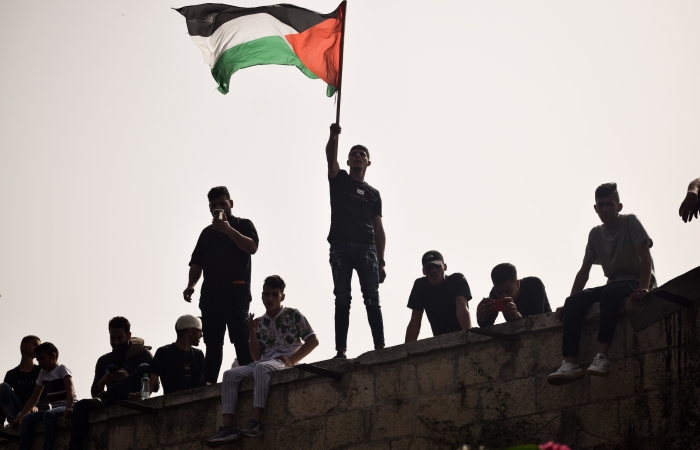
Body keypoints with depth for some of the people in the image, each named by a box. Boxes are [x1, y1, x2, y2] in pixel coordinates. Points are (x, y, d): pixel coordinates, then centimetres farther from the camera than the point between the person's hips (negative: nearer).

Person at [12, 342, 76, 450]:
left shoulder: (61, 369, -6)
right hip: (55, 408, 7)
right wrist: (20, 416, 7)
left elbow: (70, 390, -21)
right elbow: (34, 398, 15)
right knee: (27, 419, -12)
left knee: (48, 414, -36)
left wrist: (68, 408, -38)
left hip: (69, 408, -7)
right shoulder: (42, 374, 14)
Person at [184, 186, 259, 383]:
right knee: (212, 342, 2)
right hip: (211, 293, 5)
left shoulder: (243, 225, 9)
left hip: (236, 291, -5)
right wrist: (191, 284, 0)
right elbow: (196, 263, 17)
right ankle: (208, 383, -1)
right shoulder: (207, 233, 22)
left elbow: (252, 247, -10)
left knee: (241, 339, -10)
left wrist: (229, 230, -18)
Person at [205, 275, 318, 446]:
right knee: (230, 374, -18)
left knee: (261, 367, -38)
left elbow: (313, 341, -3)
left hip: (285, 363, -6)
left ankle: (256, 421, -46)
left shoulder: (293, 315, 4)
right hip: (265, 363, 6)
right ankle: (228, 426, -32)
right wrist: (252, 332, 0)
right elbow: (257, 357, 13)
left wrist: (292, 359, -13)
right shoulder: (260, 323, 17)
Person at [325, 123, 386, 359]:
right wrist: (333, 136, -24)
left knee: (372, 298, -9)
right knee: (342, 300, -5)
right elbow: (331, 158, -5)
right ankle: (341, 350, -12)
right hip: (340, 247, -1)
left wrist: (381, 261, 3)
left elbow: (378, 229, 12)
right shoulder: (339, 180, 17)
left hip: (366, 248, 1)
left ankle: (380, 347, -19)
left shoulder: (373, 193, 19)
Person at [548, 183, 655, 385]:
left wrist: (643, 287, -31)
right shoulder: (595, 234, 10)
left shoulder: (630, 222, -6)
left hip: (636, 282, -6)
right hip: (614, 284, 6)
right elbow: (584, 271, 11)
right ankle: (570, 362, -34)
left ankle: (602, 356, -48)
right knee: (574, 302, -20)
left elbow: (645, 256, -16)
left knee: (610, 292, -39)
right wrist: (569, 303, 1)